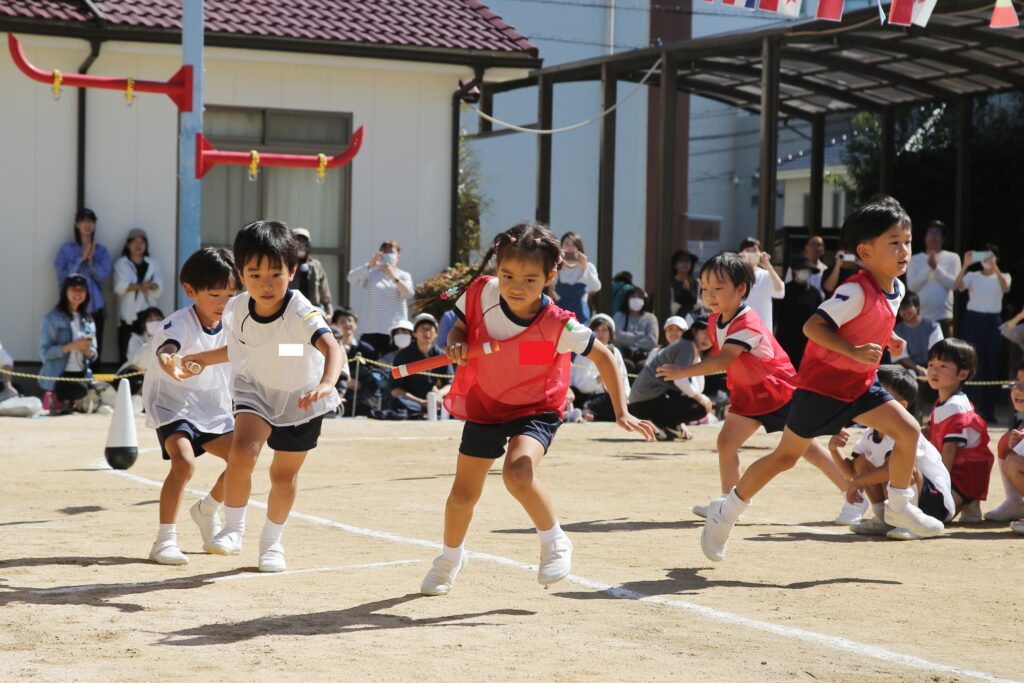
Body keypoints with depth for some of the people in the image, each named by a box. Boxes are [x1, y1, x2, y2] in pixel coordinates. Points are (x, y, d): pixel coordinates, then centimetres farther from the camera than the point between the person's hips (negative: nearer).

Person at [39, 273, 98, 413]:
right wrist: (72, 346, -22)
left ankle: (65, 401, 11)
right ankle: (54, 398, 1)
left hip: (82, 375, 6)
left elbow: (94, 354, 13)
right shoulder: (52, 318, -5)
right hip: (58, 375, -6)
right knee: (81, 390, -34)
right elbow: (45, 351, -13)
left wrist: (88, 351, -11)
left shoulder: (88, 320, 13)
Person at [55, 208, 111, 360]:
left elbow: (104, 277, -1)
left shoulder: (102, 251, 9)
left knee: (95, 350, -2)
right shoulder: (66, 249, 5)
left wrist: (90, 259, -11)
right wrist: (81, 259, -9)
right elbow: (62, 276, -4)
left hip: (95, 306, 2)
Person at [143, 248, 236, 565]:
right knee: (184, 462, -28)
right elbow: (165, 351, -49)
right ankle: (165, 540, -20)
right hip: (171, 405, -6)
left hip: (213, 408, 7)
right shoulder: (178, 324, -26)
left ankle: (207, 511, 27)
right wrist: (171, 365, -72)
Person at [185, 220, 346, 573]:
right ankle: (233, 531, -8)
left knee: (284, 476, 10)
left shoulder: (301, 313, -32)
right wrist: (204, 358, -1)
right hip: (256, 391, 2)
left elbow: (333, 348, -51)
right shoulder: (237, 309, -16)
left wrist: (326, 384, -70)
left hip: (301, 399, -2)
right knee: (243, 449, -25)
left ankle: (272, 542, 35)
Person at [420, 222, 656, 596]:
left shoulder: (557, 325, -28)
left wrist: (621, 413, -17)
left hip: (536, 409, -4)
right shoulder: (481, 292, -21)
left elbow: (603, 355, -15)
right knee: (463, 495, 13)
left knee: (517, 474, -32)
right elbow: (460, 325, -1)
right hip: (484, 402, 4)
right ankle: (450, 558, 43)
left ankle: (555, 543, -5)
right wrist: (455, 344, -25)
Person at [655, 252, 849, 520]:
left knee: (806, 447, 1)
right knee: (726, 441, -5)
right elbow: (719, 358, 8)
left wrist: (682, 372, -47)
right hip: (748, 395, 7)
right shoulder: (714, 321, -2)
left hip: (780, 392, -7)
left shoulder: (747, 324, -31)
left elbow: (723, 360, -41)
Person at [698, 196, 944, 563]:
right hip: (822, 384, -7)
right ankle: (726, 511, 15)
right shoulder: (856, 291, -25)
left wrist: (889, 339, 8)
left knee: (908, 429, -6)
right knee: (787, 455, 0)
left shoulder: (896, 289, 2)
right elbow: (813, 326, -33)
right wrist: (854, 351, -40)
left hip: (860, 384, 8)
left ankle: (899, 506, 12)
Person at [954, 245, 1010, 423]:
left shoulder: (1003, 276, 9)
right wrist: (965, 266, -24)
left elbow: (1005, 288, -14)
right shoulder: (972, 276, 6)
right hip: (973, 320, -1)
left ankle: (988, 411, 8)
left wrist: (994, 267, -26)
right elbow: (957, 286, -12)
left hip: (993, 321, 1)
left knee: (991, 366, 3)